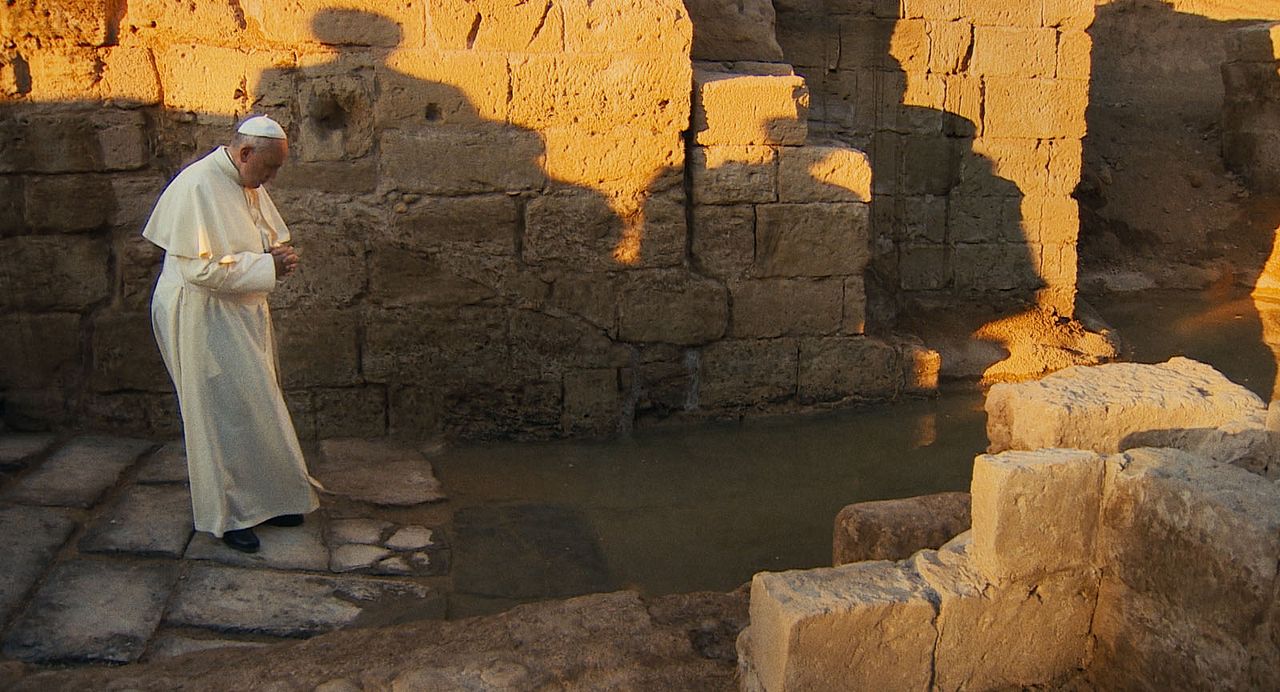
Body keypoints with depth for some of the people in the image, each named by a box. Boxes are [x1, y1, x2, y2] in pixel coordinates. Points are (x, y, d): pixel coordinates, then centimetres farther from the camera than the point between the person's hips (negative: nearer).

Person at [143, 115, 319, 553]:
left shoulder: (247, 184, 7)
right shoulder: (197, 187, -21)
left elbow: (271, 234, 22)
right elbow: (200, 268, -26)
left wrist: (278, 253, -2)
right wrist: (267, 266, -22)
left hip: (243, 314, 9)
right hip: (203, 316, -9)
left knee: (255, 405, 14)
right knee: (224, 411, -1)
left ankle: (262, 498, 27)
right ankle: (225, 515, 13)